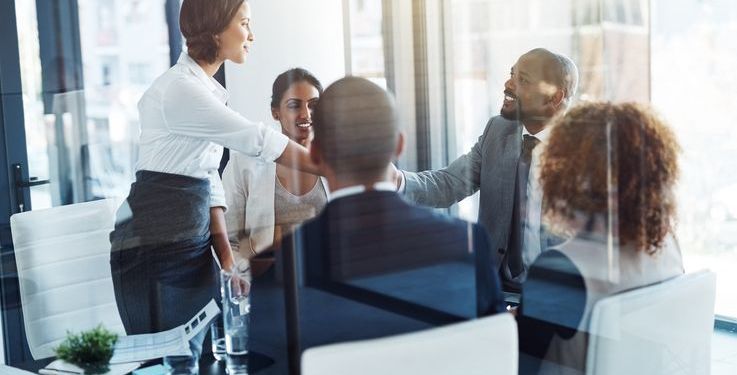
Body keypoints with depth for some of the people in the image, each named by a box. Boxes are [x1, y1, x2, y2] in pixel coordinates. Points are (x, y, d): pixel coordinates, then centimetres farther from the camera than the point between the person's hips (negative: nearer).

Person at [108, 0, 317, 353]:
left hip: (194, 244, 9)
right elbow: (257, 140, -17)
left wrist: (227, 260, 7)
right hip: (154, 247, -9)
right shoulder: (179, 89, -15)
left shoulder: (210, 91, 13)